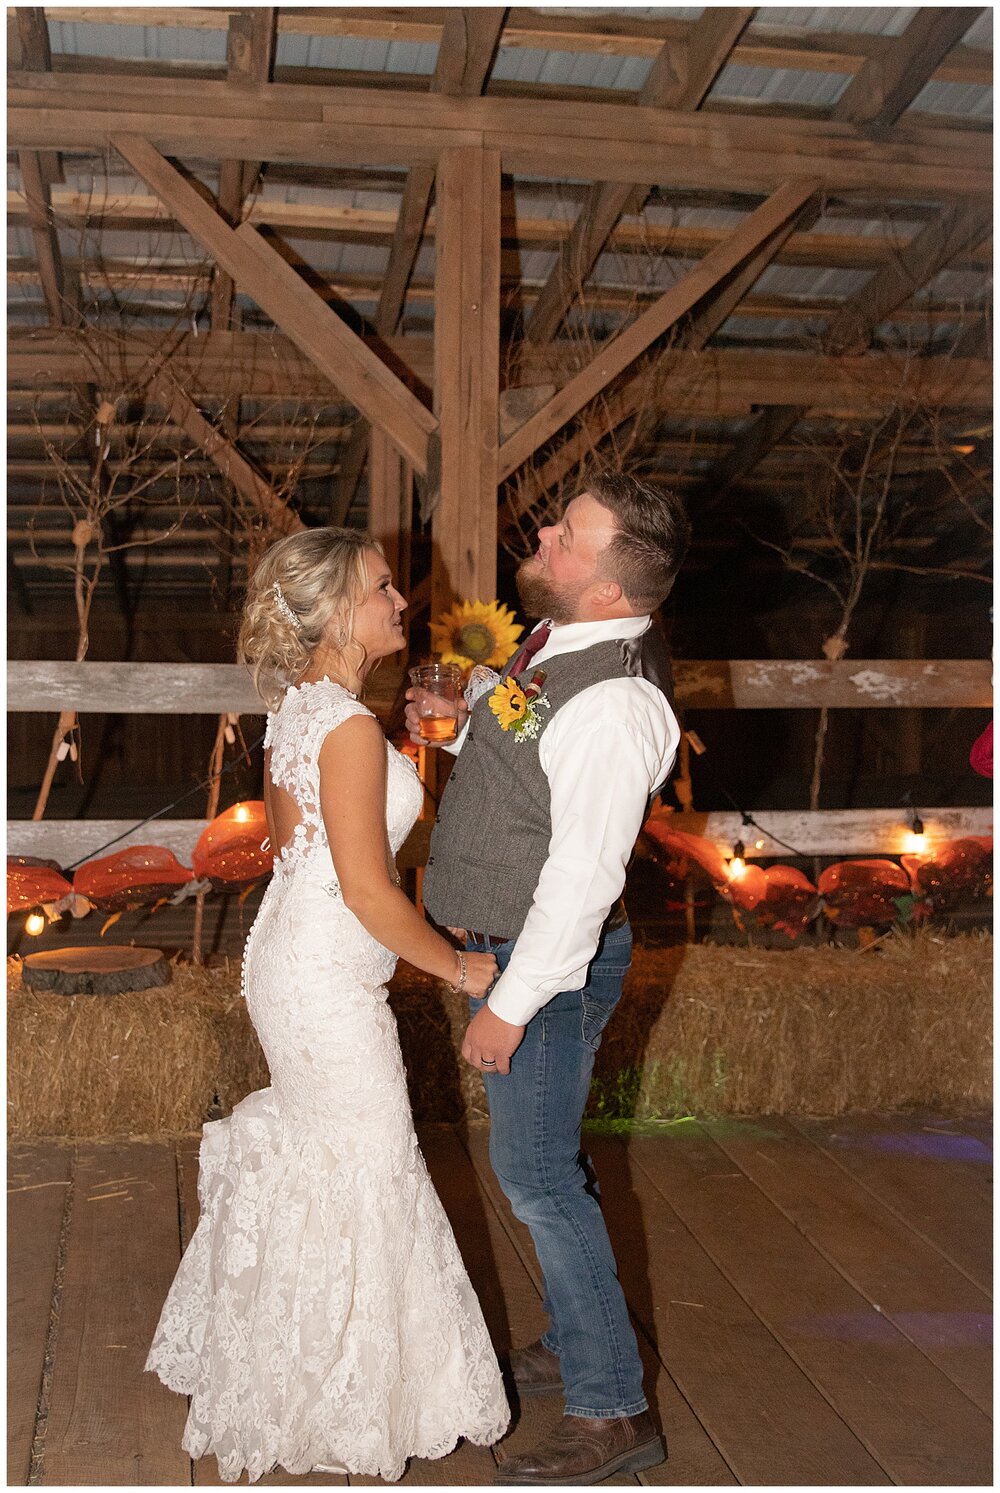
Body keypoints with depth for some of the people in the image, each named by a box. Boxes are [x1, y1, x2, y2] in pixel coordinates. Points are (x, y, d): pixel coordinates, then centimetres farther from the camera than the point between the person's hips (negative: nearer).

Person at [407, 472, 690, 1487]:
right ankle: (575, 1344, 39)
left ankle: (611, 1412, 15)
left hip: (548, 961, -10)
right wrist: (454, 721, 2)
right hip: (508, 942, 10)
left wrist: (509, 1002, -21)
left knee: (536, 1175, 0)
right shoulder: (561, 640, 3)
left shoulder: (612, 703, -27)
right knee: (548, 1161, 21)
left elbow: (585, 877, -27)